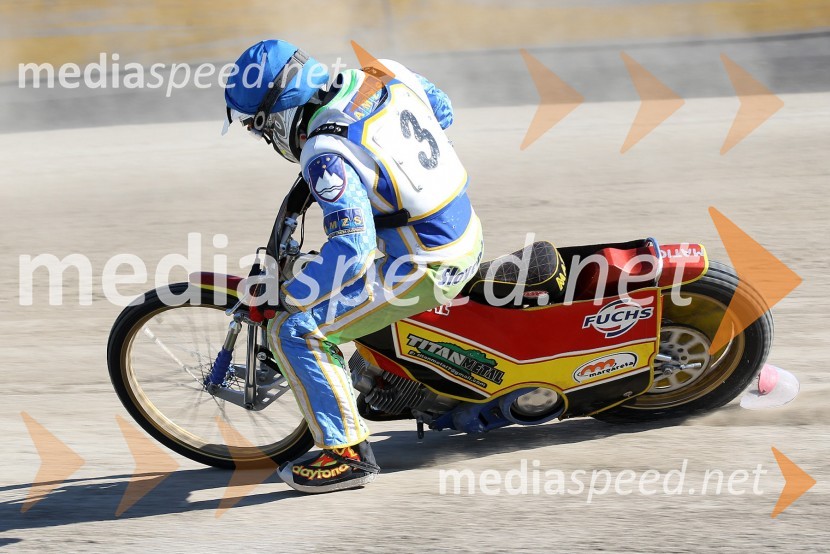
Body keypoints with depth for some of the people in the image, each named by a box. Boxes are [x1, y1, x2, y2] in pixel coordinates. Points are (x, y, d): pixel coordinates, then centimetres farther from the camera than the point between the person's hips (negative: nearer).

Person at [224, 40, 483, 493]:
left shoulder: (326, 154, -24)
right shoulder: (386, 74, 0)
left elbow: (352, 249, -30)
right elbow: (441, 110, 19)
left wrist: (286, 295, -17)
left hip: (424, 268, -10)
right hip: (468, 236, 10)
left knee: (293, 331, -8)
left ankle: (348, 454, -4)